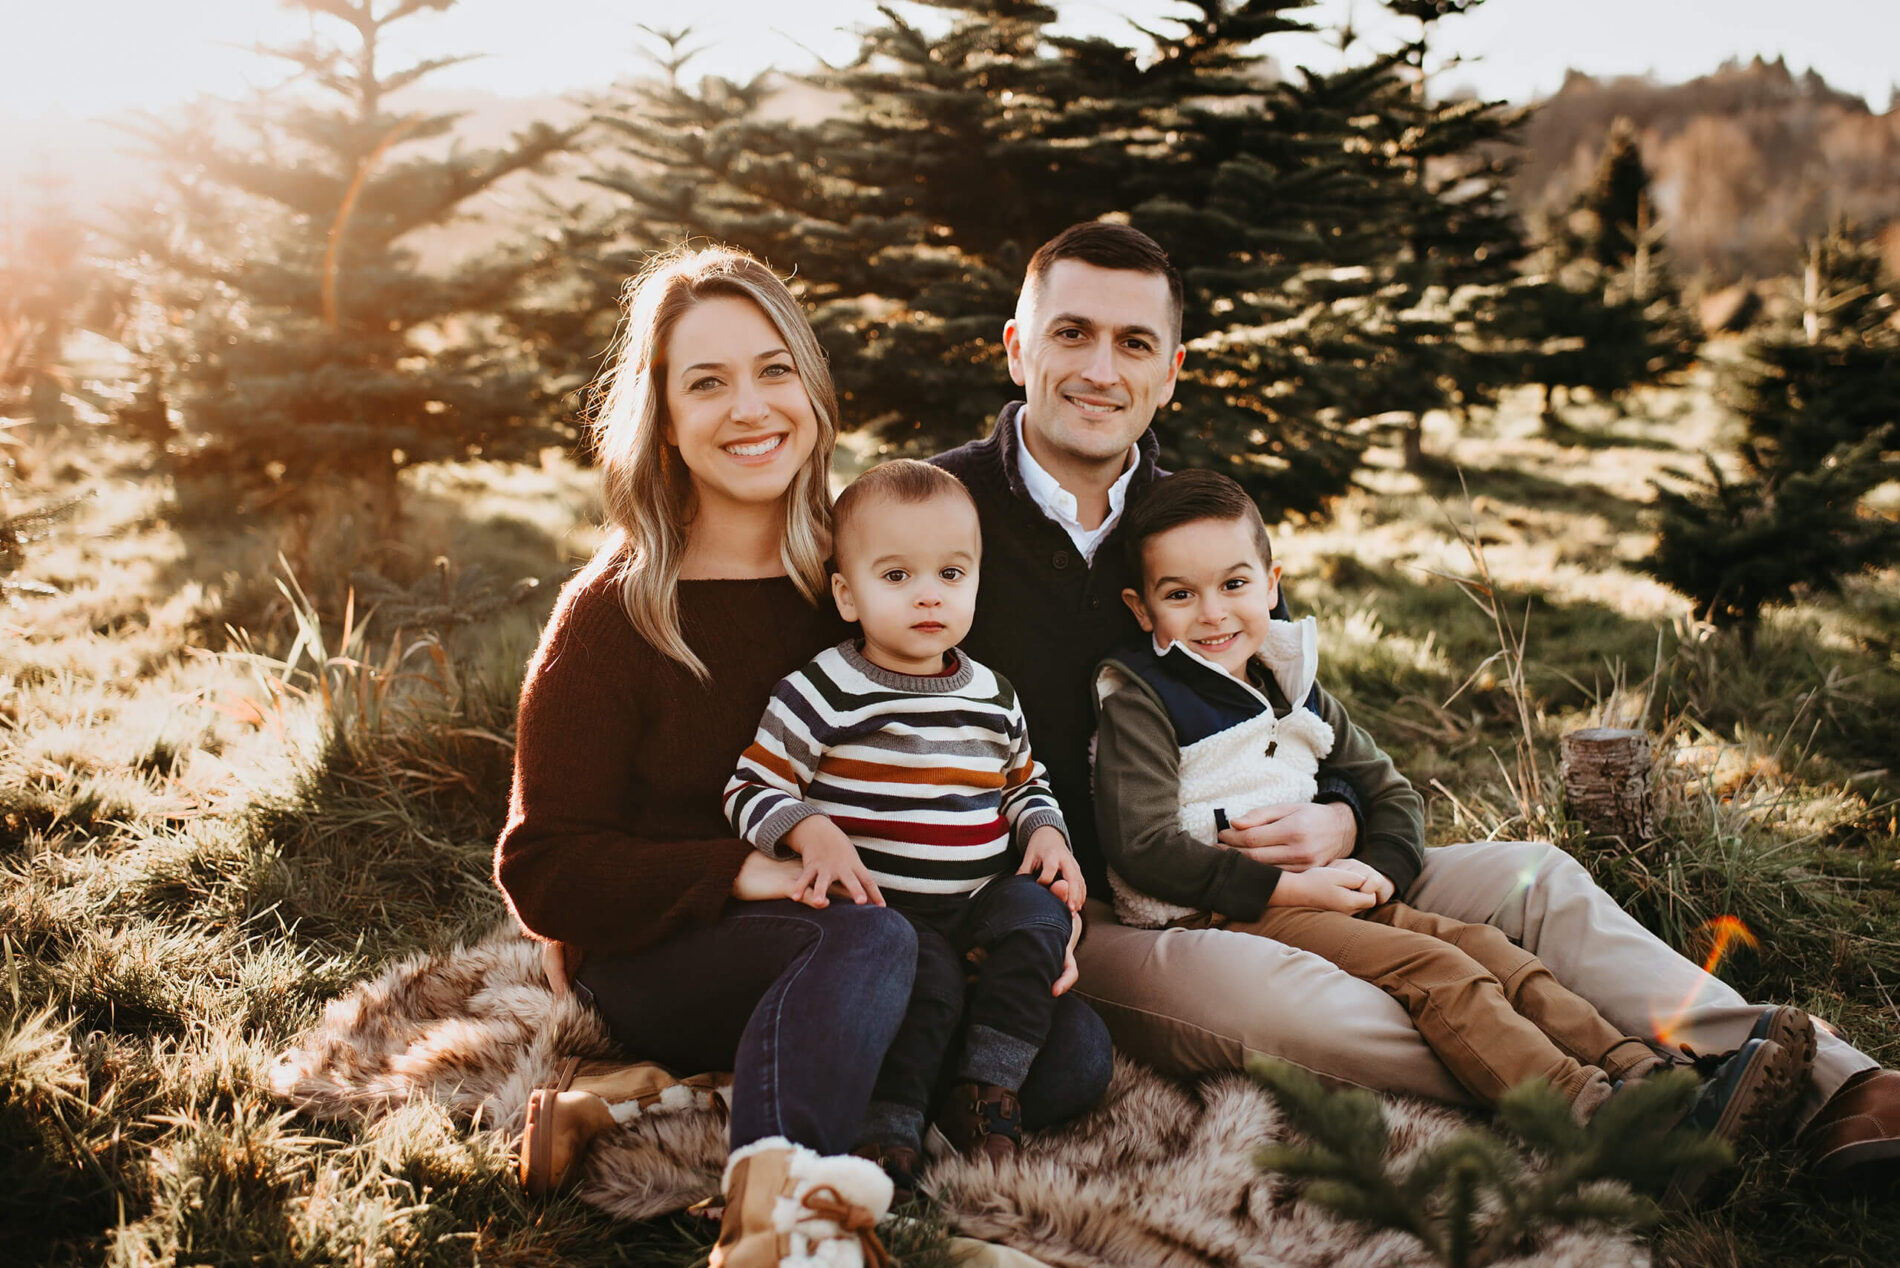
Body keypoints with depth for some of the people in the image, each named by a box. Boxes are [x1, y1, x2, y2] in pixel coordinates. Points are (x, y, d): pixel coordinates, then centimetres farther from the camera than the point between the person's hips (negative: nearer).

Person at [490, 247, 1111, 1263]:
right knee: (873, 942, -34)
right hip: (658, 963, -5)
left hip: (831, 932, 5)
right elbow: (542, 873, -8)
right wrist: (749, 873, -23)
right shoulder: (611, 616, -6)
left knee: (1072, 1053, -20)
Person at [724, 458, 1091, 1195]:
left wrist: (1045, 832, 4)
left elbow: (1025, 785, 24)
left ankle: (986, 1093, -12)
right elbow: (752, 790, -9)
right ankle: (886, 1131, -15)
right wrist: (815, 832, -26)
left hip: (978, 901, 5)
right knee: (929, 977, -31)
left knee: (1039, 913, -23)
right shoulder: (823, 692, -6)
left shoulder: (991, 696, 11)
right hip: (879, 904, -5)